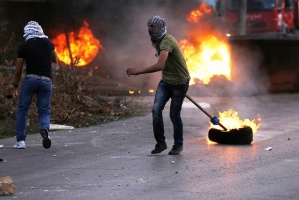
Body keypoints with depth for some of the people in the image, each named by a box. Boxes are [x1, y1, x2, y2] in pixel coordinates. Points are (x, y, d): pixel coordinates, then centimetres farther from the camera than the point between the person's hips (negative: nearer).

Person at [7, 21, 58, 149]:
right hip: (46, 80, 2)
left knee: (22, 109, 8)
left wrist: (15, 84, 19)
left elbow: (18, 70, 3)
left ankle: (20, 141, 1)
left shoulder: (24, 47, 0)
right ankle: (45, 129, -23)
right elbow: (55, 60, 25)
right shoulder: (48, 43, 9)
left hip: (31, 79, -2)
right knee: (44, 110, 9)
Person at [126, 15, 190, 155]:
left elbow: (160, 65, -40)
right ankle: (160, 143, -1)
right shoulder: (159, 41, 5)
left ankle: (178, 145, 20)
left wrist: (139, 71, -39)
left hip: (180, 83, -7)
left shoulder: (166, 41, -26)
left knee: (174, 115, 1)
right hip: (166, 81, 8)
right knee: (156, 110, -10)